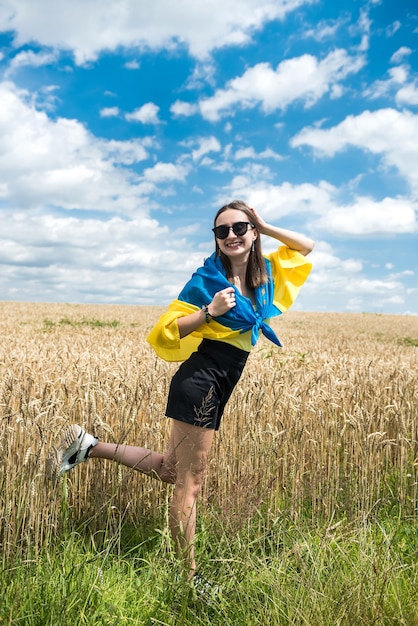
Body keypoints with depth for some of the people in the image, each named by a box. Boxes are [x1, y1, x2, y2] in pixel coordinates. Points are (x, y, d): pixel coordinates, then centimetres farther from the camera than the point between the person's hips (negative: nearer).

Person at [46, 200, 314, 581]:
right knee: (190, 482, 3)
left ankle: (89, 447, 24)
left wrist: (267, 228, 6)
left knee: (170, 468, 18)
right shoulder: (208, 278, -8)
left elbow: (307, 246, 22)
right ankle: (188, 573, 16)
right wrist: (209, 312, -22)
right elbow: (168, 331, -7)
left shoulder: (266, 272, 10)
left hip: (219, 386, 8)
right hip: (201, 381, -8)